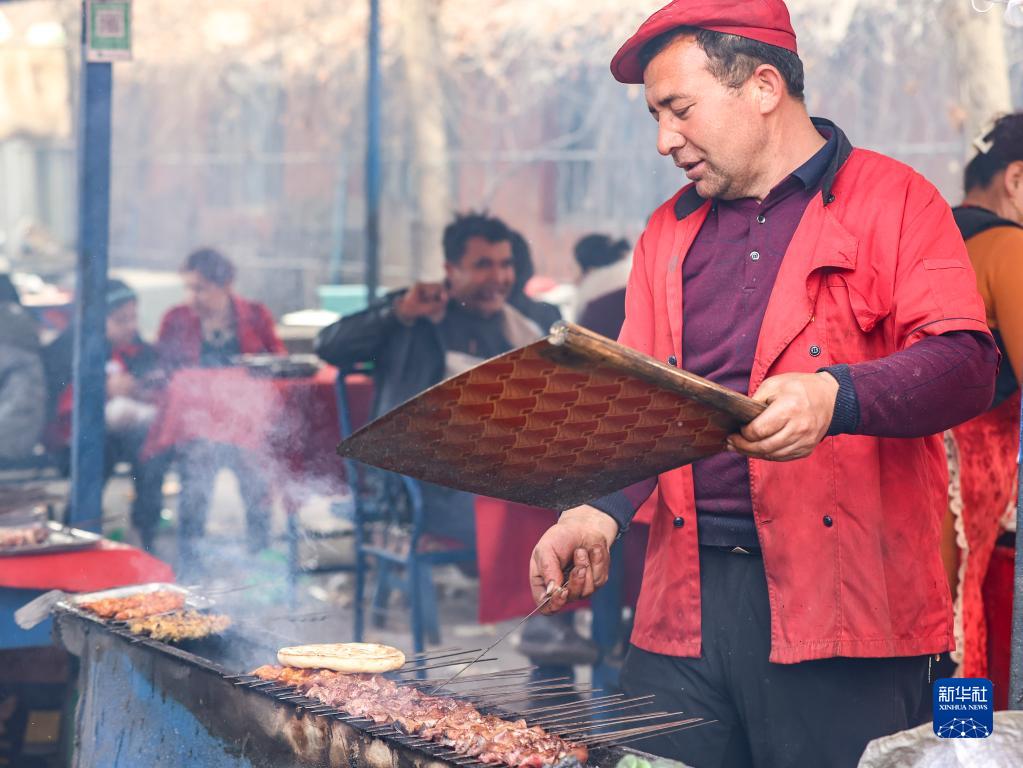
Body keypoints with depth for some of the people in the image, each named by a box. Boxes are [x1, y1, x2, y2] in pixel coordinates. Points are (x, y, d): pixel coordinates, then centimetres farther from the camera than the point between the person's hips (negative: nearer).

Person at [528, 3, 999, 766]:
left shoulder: (894, 200, 2)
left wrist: (837, 397, -26)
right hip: (685, 602, 5)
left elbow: (966, 362, -9)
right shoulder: (668, 234, 19)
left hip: (844, 601, -4)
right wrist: (602, 509, -3)